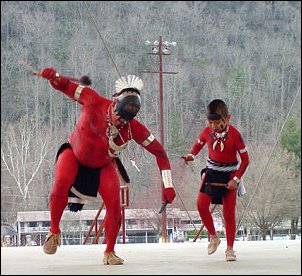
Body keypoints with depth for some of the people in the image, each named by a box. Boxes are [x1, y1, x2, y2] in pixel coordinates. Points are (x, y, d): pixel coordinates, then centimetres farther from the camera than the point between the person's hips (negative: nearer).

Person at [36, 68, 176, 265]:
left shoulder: (134, 129, -23)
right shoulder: (94, 102, -28)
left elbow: (158, 151, -16)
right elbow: (67, 87, -17)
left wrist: (167, 185, -19)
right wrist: (53, 77, -40)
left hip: (103, 166, 2)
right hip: (74, 154, -2)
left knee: (114, 204, -11)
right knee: (62, 182, -31)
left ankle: (109, 253, 9)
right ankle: (54, 231, -12)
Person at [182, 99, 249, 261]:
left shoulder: (234, 135, -17)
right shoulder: (206, 132, -5)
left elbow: (245, 159, -10)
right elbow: (198, 144, 16)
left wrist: (236, 179, -16)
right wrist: (191, 155, -6)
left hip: (229, 176, -3)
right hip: (211, 173, 4)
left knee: (229, 212, -2)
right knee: (201, 205, -12)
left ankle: (230, 248, 8)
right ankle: (213, 237, 9)